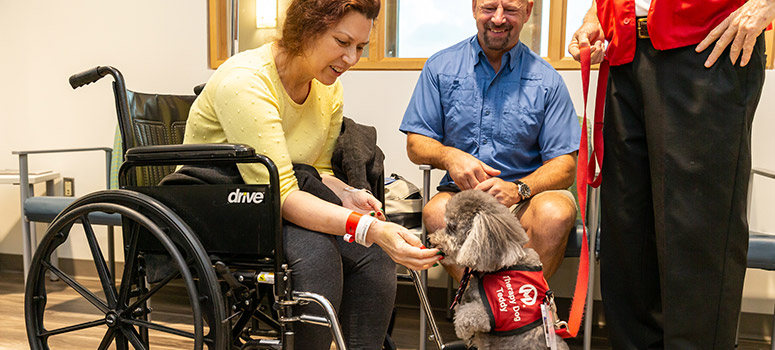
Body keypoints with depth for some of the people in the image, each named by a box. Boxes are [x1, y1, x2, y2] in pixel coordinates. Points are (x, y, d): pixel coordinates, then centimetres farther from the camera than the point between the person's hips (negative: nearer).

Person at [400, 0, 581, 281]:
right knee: (437, 212, -32)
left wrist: (518, 189, -20)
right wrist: (449, 156, -17)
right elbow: (416, 144, 6)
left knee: (556, 212, -32)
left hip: (526, 199, 0)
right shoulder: (440, 67, 7)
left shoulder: (546, 81, 4)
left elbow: (565, 165, 0)